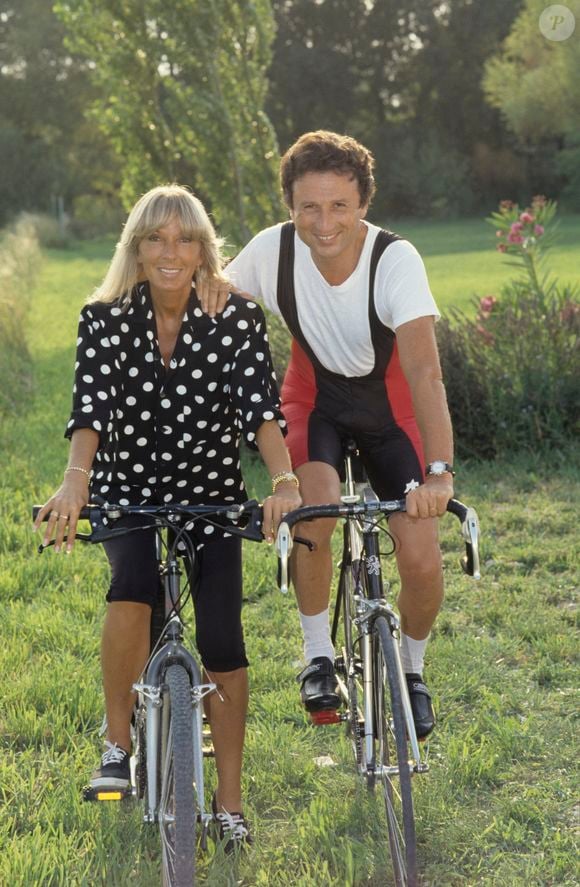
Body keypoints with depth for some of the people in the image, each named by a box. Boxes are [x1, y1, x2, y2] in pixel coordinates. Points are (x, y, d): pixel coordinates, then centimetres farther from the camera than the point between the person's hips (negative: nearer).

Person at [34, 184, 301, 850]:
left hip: (211, 495, 0)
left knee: (221, 643, -12)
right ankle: (119, 746, -14)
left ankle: (229, 804, 3)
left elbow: (260, 406, -23)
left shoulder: (237, 317, -11)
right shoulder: (104, 319, -9)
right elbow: (90, 406, -23)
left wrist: (284, 482, -41)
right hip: (127, 493, 0)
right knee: (133, 582, -31)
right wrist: (75, 482, -42)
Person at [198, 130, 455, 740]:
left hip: (390, 404, -1)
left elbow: (425, 373, -42)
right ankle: (318, 655, -6)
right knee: (312, 512, -30)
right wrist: (209, 289, -29)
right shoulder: (272, 250, -22)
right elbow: (217, 303, -2)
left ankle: (411, 670, 19)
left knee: (422, 564, -12)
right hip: (315, 397, 1)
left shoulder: (396, 261, -31)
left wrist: (438, 472, -56)